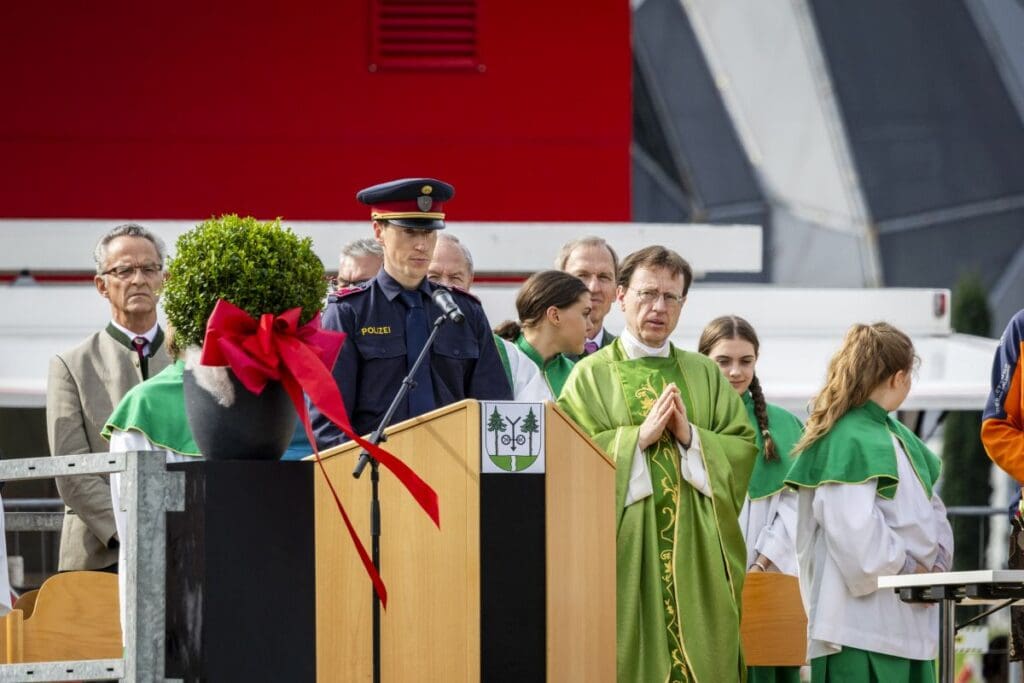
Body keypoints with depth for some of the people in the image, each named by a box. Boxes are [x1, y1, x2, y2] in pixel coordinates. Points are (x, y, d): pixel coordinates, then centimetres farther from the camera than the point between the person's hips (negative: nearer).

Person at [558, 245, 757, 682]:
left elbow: (744, 448, 6)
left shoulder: (705, 375, 13)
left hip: (697, 550, 3)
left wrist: (691, 437, -9)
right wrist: (639, 437, -14)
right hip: (627, 549, -3)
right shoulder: (591, 375, 3)